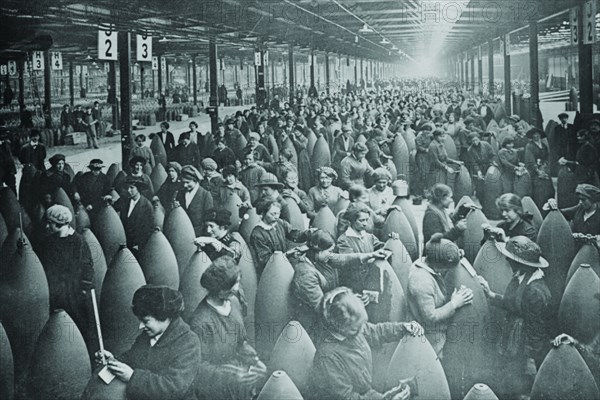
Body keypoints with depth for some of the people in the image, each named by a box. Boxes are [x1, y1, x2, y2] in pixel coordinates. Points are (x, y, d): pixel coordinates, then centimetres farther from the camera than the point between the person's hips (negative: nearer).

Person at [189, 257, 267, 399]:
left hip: (236, 365, 7)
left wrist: (254, 359, -2)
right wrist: (233, 376, -26)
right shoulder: (201, 322, -20)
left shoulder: (233, 302, 2)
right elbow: (199, 366, -16)